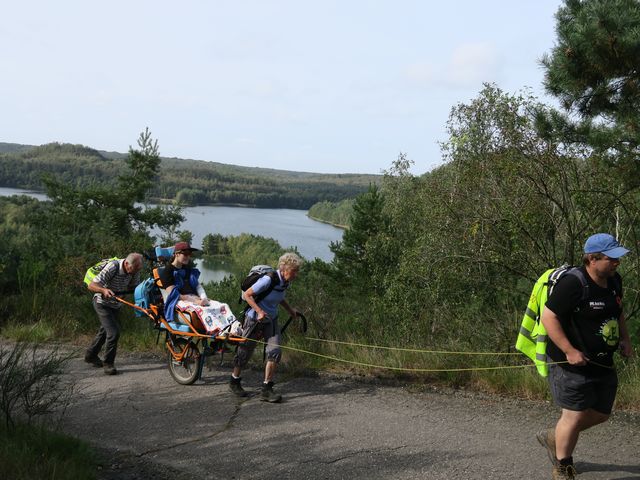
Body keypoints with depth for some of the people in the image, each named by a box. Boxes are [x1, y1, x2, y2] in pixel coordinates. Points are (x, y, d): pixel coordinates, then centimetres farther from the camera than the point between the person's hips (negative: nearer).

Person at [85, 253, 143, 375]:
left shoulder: (134, 270, -14)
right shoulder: (113, 267, -33)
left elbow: (134, 287, -1)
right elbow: (91, 285, -33)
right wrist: (104, 290, -52)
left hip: (115, 304, 7)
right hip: (102, 303, -7)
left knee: (105, 330, 21)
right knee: (114, 332, -17)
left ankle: (90, 355, 41)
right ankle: (108, 363, -3)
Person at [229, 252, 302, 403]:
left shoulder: (286, 282, -3)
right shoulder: (268, 280, -27)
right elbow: (247, 295, -21)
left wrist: (290, 310, 9)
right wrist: (259, 311, -30)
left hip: (271, 321, 6)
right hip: (254, 320, -6)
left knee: (275, 352, -10)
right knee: (245, 352, 9)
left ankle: (266, 390, -5)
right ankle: (234, 381, 33)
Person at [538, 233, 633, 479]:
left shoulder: (614, 281, 7)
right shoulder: (573, 284, -21)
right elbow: (548, 317, -21)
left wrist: (624, 339, 9)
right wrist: (570, 351, -24)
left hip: (602, 363, 9)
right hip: (572, 362, -9)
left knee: (600, 413, 15)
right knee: (575, 414, -3)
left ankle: (552, 437, 37)